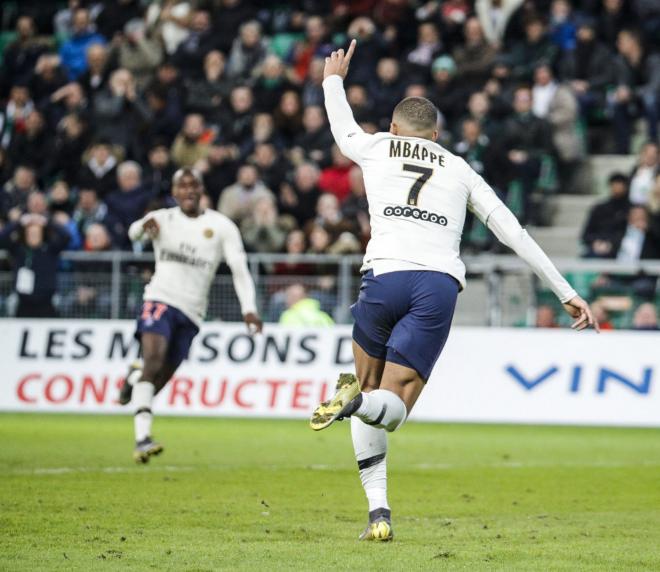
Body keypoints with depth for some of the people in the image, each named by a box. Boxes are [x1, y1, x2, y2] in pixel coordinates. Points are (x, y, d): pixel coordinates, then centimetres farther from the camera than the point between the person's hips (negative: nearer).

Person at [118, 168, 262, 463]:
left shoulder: (221, 226, 6)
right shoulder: (163, 219, 7)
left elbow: (240, 270, 2)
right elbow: (134, 232, -12)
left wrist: (249, 309, -12)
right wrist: (145, 227, -37)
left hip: (191, 314, 2)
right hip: (160, 300, -2)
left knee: (159, 379, 3)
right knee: (154, 357, -26)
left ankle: (135, 377, 42)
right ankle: (142, 438, -32)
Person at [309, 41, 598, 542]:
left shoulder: (375, 148, 21)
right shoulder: (460, 171, 24)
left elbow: (342, 129, 46)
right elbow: (515, 234, 19)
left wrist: (333, 79, 65)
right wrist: (567, 293, 21)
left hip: (386, 275, 0)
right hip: (441, 285, 0)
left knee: (371, 387, 20)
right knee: (392, 409, 5)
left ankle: (379, 511, 2)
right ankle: (362, 402, -35)